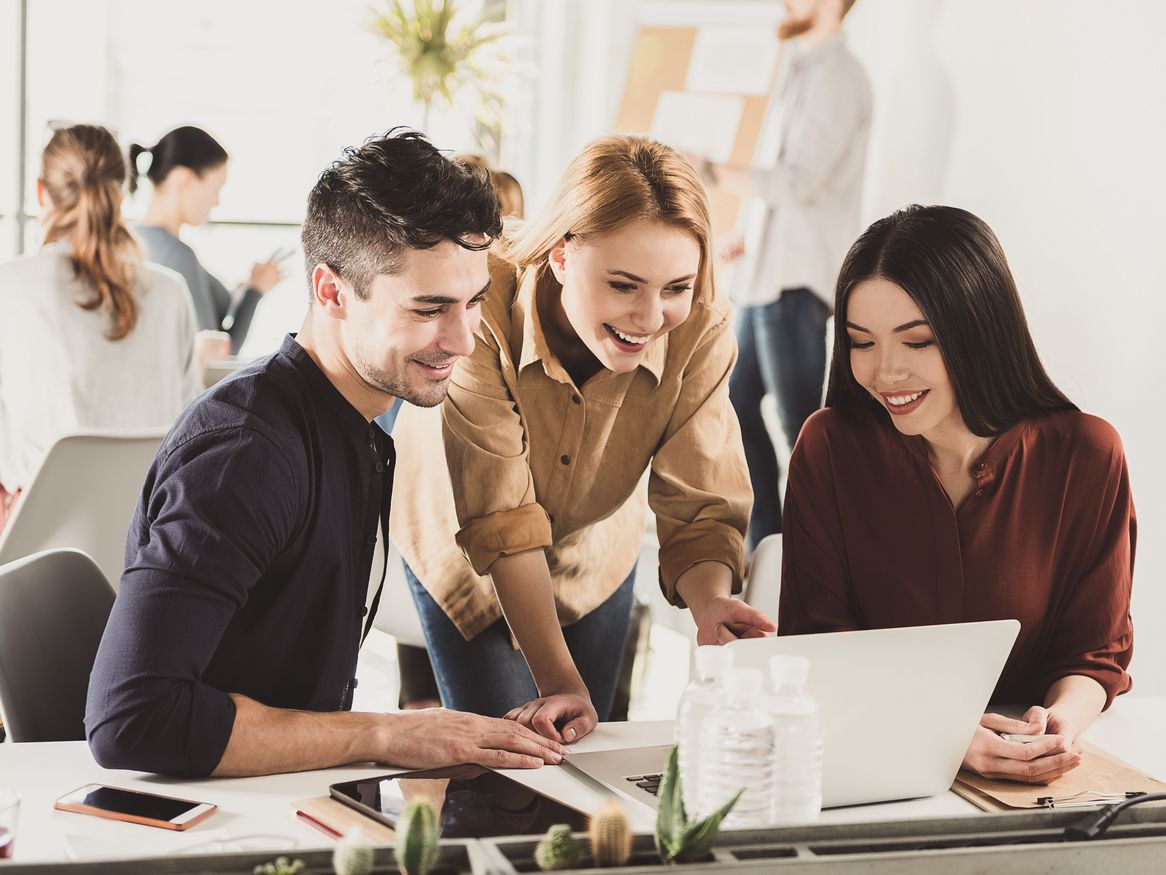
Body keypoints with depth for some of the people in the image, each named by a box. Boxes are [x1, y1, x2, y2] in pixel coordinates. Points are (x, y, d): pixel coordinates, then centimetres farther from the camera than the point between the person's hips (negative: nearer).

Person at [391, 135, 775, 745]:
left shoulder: (701, 330, -29)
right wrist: (558, 682, -42)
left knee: (585, 748, 14)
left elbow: (701, 507, -28)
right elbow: (503, 519, -37)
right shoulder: (482, 316, -39)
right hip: (461, 544, -3)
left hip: (594, 550, 3)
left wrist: (710, 602, -50)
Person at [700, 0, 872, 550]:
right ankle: (766, 541, 22)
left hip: (798, 282, -10)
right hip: (766, 277, 10)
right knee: (737, 404, 14)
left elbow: (801, 181, -23)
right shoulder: (804, 72, 18)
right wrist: (749, 233, 13)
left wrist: (709, 172, -24)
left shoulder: (836, 76, -13)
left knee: (801, 422, -5)